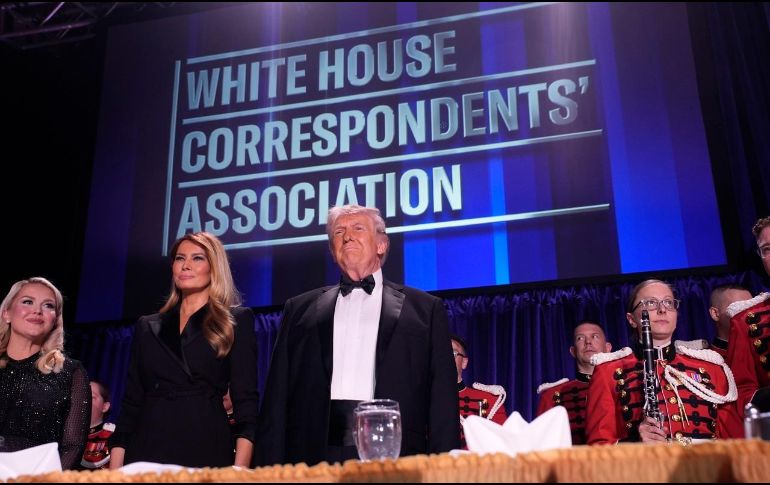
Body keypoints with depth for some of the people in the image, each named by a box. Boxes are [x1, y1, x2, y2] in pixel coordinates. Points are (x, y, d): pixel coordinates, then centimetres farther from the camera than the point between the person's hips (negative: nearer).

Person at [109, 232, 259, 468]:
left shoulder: (236, 320, 4)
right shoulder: (147, 327, 14)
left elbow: (245, 399, -3)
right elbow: (131, 401, 11)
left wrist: (240, 468, -14)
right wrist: (115, 469, 2)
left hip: (206, 449, -3)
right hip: (147, 450, 3)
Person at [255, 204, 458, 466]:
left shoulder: (426, 309, 9)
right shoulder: (299, 309, 15)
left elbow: (443, 402, 5)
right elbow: (277, 395, 11)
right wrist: (270, 464, 3)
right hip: (315, 455, 2)